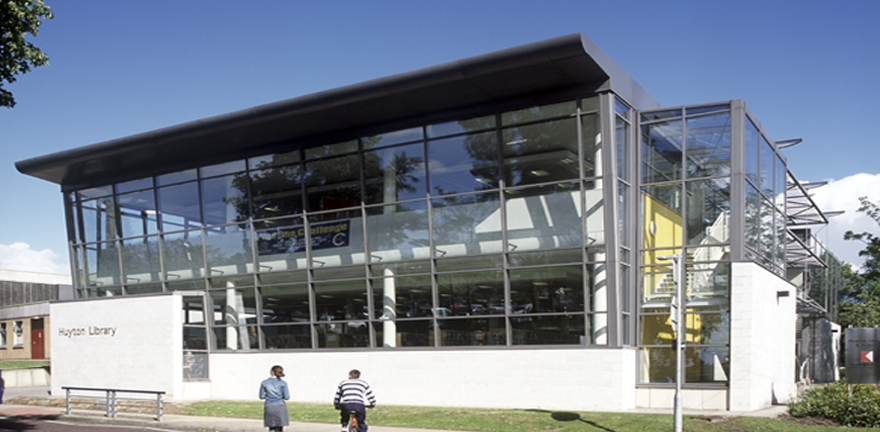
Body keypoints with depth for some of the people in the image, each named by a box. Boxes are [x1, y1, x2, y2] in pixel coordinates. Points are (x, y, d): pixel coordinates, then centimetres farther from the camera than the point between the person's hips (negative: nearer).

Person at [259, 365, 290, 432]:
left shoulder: (264, 383, 0)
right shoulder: (283, 383, -3)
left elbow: (261, 396, 4)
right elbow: (287, 397, -4)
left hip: (269, 407, 1)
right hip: (280, 407, -1)